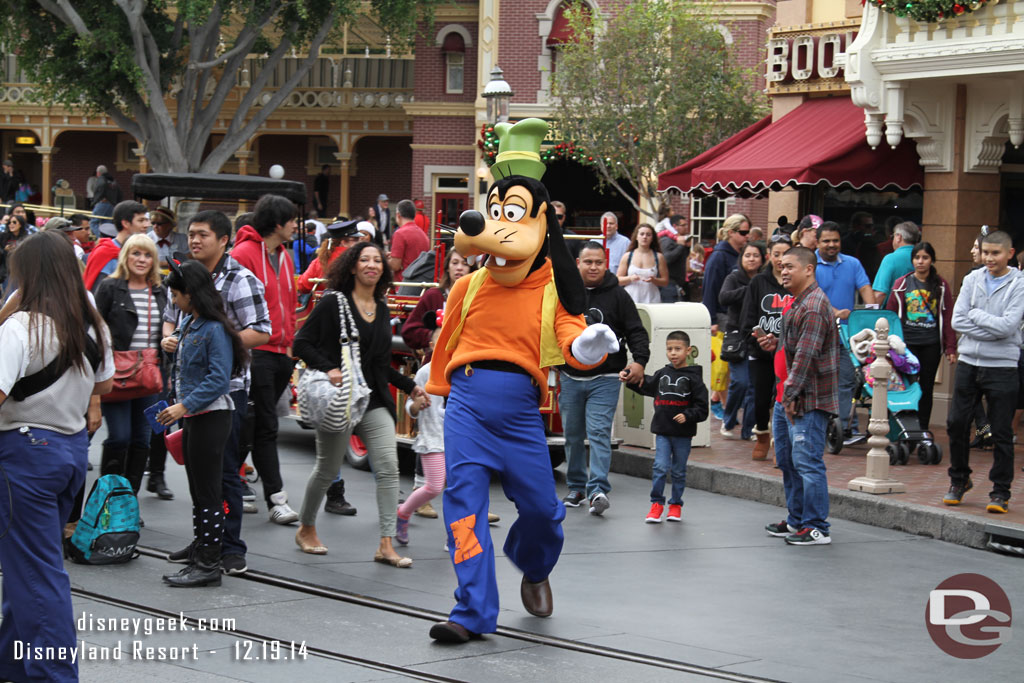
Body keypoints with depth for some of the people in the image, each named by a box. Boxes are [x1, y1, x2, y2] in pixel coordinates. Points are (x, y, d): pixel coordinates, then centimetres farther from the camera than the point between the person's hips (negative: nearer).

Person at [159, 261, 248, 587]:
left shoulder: (214, 329, -17)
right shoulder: (188, 324, 12)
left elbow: (219, 379, -22)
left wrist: (183, 406, -24)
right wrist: (173, 347, 11)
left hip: (211, 417, -10)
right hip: (192, 417, 10)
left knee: (208, 493, -5)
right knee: (198, 491, 14)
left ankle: (208, 565, 0)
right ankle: (199, 560, 20)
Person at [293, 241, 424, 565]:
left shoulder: (382, 309, 12)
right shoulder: (333, 303, -6)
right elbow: (302, 343, -8)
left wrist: (410, 386, 15)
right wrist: (327, 369, -22)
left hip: (375, 401, 5)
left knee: (388, 466, -9)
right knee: (327, 469, 7)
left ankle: (386, 545, -8)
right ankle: (306, 529, 30)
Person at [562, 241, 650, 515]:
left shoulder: (617, 295, 1)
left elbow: (636, 331, -2)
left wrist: (639, 361, -18)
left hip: (605, 379, -3)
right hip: (570, 378, 3)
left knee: (599, 433, -12)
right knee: (573, 435, 10)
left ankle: (598, 489, -17)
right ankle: (576, 487, 21)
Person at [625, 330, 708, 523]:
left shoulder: (693, 378, -4)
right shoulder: (662, 375, 8)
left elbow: (702, 408, -6)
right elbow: (645, 386, 24)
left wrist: (687, 416, -20)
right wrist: (629, 380, 9)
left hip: (683, 434, -2)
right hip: (662, 431, 2)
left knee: (679, 471, 9)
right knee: (660, 467, -9)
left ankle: (675, 504, 22)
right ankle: (656, 504, 1)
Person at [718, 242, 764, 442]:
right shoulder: (734, 278, 3)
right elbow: (723, 298, -16)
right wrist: (748, 290, -22)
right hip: (737, 335, -3)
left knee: (755, 384, 0)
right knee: (740, 381, -13)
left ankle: (748, 430, 8)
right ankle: (728, 422, 9)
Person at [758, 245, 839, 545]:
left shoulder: (814, 307, -18)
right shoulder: (797, 302, 17)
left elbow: (806, 355, -22)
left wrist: (792, 394, -21)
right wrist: (776, 342, 11)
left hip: (808, 400, -11)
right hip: (787, 397, 11)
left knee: (807, 461, -10)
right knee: (787, 460, 17)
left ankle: (816, 528, -6)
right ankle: (797, 520, 27)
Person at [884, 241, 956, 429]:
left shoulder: (941, 286, 6)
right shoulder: (902, 284, 5)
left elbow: (948, 318, 5)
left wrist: (950, 348, 0)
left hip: (931, 345, 1)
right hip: (906, 343, -1)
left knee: (926, 389, 6)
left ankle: (922, 431, 13)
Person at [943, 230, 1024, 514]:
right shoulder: (972, 279, 7)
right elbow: (957, 320, -2)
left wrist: (976, 315, -8)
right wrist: (992, 329, -11)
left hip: (1001, 366, -4)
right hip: (968, 362, 4)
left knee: (1001, 432, 1)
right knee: (956, 423, 5)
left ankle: (1000, 491, 10)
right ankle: (959, 480, 24)